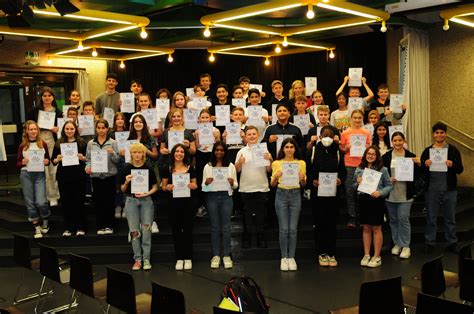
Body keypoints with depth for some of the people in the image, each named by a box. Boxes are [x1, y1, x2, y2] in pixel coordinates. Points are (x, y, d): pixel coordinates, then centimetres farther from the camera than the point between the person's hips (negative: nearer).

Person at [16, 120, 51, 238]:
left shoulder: (43, 144, 4)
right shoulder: (22, 146, 5)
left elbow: (48, 160, 13)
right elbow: (17, 164, 7)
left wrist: (46, 162, -9)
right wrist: (23, 162, -14)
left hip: (40, 174, -1)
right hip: (26, 175, 1)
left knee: (41, 202, -11)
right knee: (30, 203, 4)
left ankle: (45, 221, 19)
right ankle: (37, 227, 17)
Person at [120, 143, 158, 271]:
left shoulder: (148, 169, 1)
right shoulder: (126, 169, 2)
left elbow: (155, 187, 5)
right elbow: (122, 190, 6)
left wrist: (147, 193, -12)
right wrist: (126, 182, -13)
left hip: (146, 200, -1)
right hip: (131, 200, 1)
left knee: (146, 230, -2)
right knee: (134, 231, 3)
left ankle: (146, 259, 7)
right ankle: (137, 259, 12)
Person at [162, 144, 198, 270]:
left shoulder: (190, 168, 3)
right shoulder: (168, 169, 3)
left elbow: (195, 185, 8)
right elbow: (163, 186, 8)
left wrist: (192, 186, -14)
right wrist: (167, 188, -13)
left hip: (188, 202, -1)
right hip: (173, 203, 1)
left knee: (187, 229, 3)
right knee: (176, 230, 6)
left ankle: (188, 258, 13)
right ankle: (179, 258, 16)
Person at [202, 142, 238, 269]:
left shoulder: (231, 166, 6)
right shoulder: (208, 166, 6)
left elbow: (235, 185, 7)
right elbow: (203, 186, 5)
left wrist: (232, 183, -15)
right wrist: (206, 183, -16)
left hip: (226, 197, 0)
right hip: (212, 197, 0)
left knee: (226, 227, 2)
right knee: (215, 227, 5)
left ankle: (226, 255, 10)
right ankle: (216, 255, 12)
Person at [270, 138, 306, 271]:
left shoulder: (301, 163, 5)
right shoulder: (277, 163, 3)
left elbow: (303, 185, 10)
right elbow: (272, 184, 5)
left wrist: (302, 178, -11)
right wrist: (275, 177, -15)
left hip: (295, 195, 1)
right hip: (281, 195, -1)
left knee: (293, 229, 2)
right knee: (284, 229, 0)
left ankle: (291, 257, 13)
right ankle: (284, 258, 11)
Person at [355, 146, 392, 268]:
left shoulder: (382, 169, -1)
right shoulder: (359, 169, 7)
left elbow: (389, 185, 0)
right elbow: (354, 186, 13)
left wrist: (380, 192, -16)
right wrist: (358, 183, -8)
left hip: (377, 200, -3)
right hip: (363, 200, 3)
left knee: (376, 229, 4)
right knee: (366, 228, 10)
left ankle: (377, 257, 14)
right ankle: (366, 255, 19)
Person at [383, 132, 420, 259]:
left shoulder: (411, 156, -1)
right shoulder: (386, 157, 2)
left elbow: (416, 175, 0)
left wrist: (419, 164, -16)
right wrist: (388, 179, -14)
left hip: (405, 194, -2)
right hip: (390, 193, 2)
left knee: (403, 219, -4)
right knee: (393, 219, 11)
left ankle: (405, 246, 8)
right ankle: (397, 243, 25)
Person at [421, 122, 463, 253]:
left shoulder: (453, 150, 2)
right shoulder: (427, 151, 4)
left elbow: (460, 169, 0)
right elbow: (421, 170, 4)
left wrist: (452, 165, -21)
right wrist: (425, 165, -18)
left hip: (449, 189, 0)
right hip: (432, 189, 0)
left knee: (450, 218, 10)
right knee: (431, 218, 8)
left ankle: (452, 242, 23)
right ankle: (429, 242, 19)